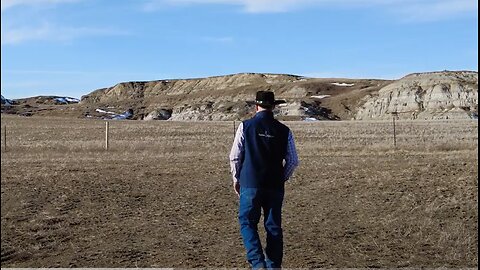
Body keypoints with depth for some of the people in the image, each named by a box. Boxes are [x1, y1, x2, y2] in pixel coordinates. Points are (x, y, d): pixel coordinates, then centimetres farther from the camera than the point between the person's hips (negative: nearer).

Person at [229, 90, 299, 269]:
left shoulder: (245, 126, -4)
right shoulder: (284, 131, 2)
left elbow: (235, 157, -2)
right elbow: (293, 161, 5)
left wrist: (236, 179, 12)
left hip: (250, 184, -2)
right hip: (275, 187, 3)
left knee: (247, 223, 7)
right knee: (274, 226, 12)